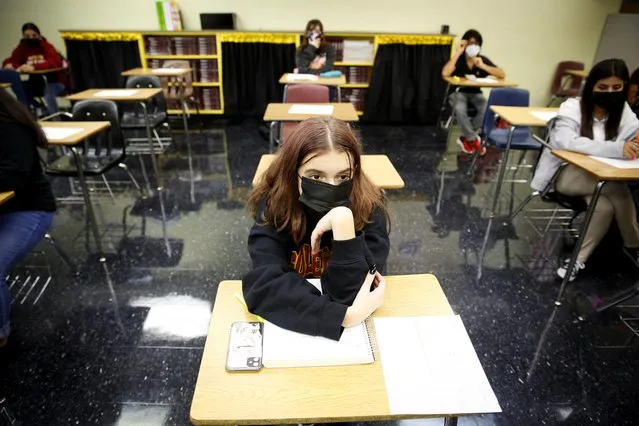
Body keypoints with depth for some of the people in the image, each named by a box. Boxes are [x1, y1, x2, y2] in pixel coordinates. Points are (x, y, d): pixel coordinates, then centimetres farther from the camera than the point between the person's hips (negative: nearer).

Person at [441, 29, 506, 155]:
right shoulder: (459, 59, -8)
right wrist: (458, 53, -25)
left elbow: (502, 75, -10)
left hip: (476, 93, 3)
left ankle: (465, 138, -11)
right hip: (458, 92, -2)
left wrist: (483, 66, -22)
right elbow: (445, 73, -29)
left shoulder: (483, 60, -1)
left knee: (487, 110, -30)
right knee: (460, 109, -38)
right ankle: (474, 140, -19)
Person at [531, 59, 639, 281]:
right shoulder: (572, 107, -15)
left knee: (605, 207, -28)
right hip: (563, 175, -5)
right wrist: (616, 149, -43)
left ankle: (579, 259, -8)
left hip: (596, 179, 5)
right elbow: (567, 141, -33)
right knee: (619, 190, -27)